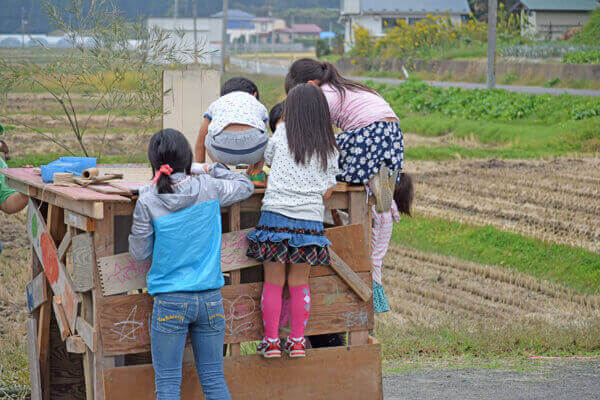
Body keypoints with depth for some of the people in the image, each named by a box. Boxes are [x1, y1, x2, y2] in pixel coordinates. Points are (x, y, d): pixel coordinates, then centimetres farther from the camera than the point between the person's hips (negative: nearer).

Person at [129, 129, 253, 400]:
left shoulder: (148, 201, -10)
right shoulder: (209, 188, -4)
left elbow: (139, 253, 1)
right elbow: (245, 186, 15)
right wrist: (215, 169, 29)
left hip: (170, 302, -2)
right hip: (210, 299, 2)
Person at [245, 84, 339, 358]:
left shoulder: (282, 133, 3)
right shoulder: (329, 149, 8)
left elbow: (266, 158, 20)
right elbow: (326, 191, 8)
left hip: (276, 214, -2)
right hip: (310, 219, 2)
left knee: (273, 282, 5)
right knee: (300, 283, 12)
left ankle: (271, 341, 8)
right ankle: (297, 341, 15)